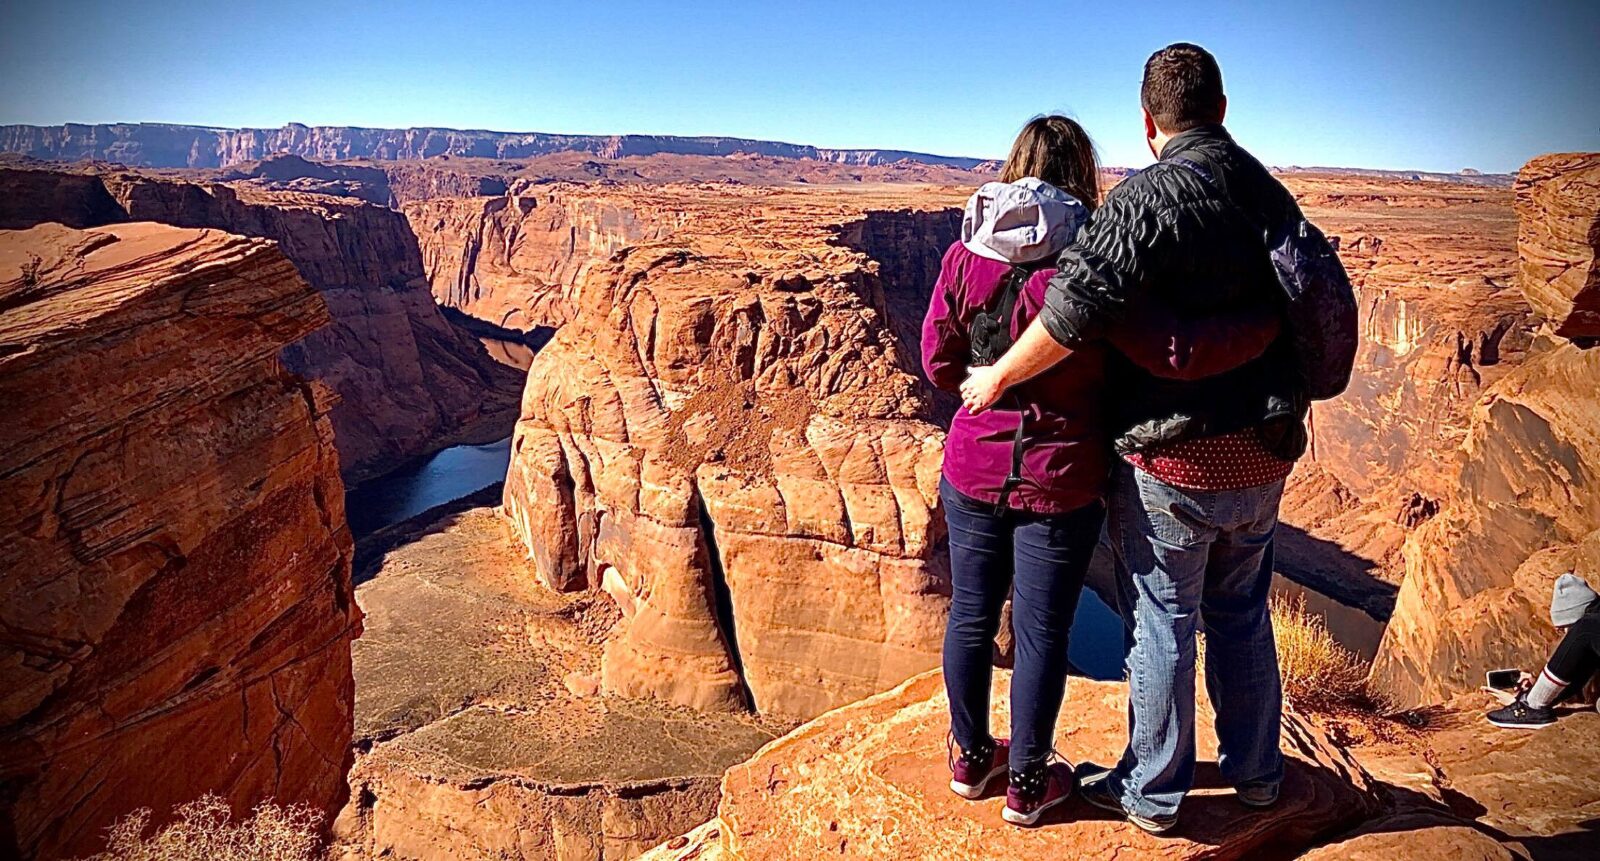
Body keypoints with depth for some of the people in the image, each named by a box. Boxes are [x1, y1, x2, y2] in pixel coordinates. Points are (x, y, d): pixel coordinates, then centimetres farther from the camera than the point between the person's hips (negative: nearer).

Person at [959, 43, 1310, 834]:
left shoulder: (1151, 196, -17)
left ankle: (1153, 792, 24)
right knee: (1241, 615, 22)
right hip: (1263, 457, 7)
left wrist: (996, 379, -14)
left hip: (1173, 466, -7)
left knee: (1162, 627, 8)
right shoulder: (1272, 196, 6)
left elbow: (1077, 309, -26)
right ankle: (1256, 771, 37)